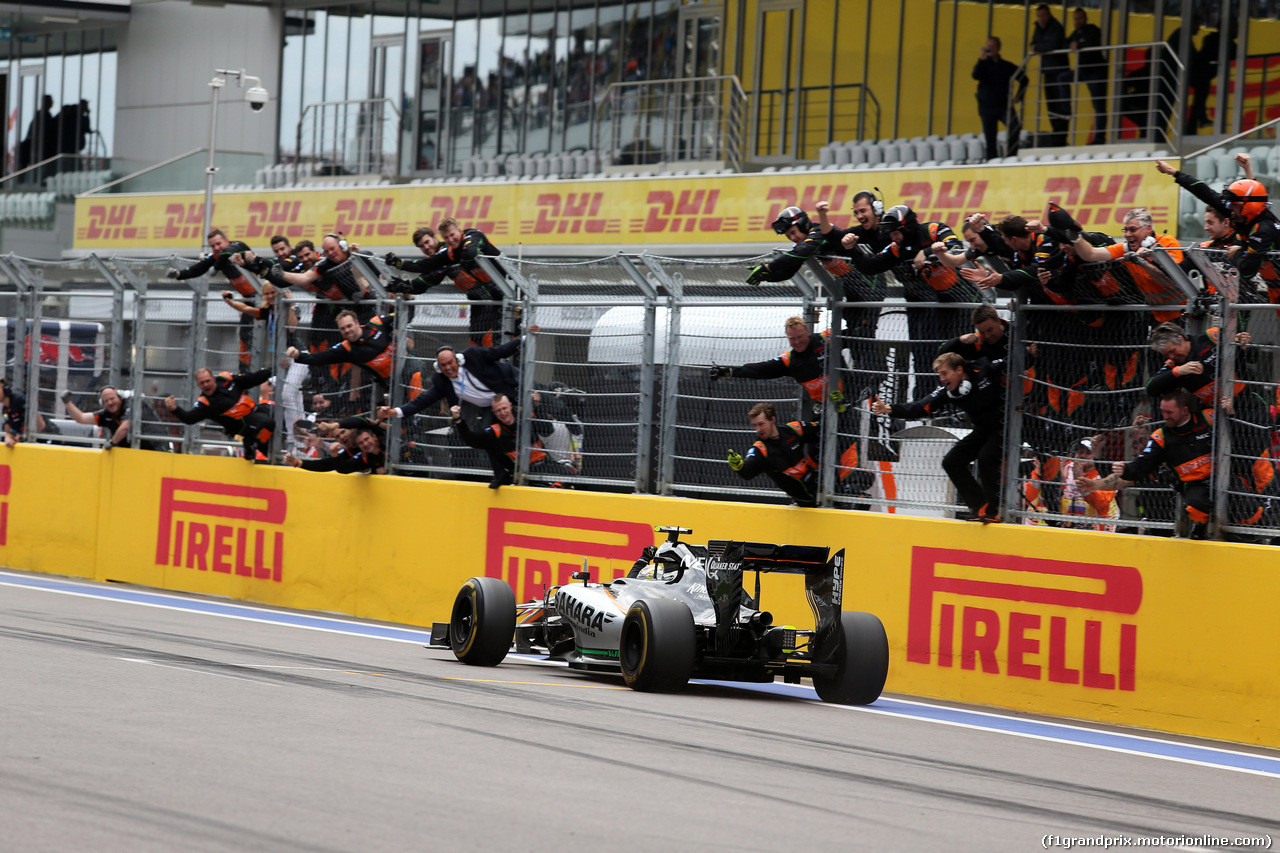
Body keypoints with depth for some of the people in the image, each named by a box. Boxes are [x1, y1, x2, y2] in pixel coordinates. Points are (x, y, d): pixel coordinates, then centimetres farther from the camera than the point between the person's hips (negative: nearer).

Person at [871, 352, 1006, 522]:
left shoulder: (985, 371, -24)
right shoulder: (947, 392, -9)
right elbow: (920, 409, -17)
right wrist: (889, 409, -27)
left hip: (1006, 424, -7)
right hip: (983, 429, 7)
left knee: (986, 458, -28)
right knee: (952, 462, 0)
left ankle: (992, 510, -14)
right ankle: (979, 507, 7)